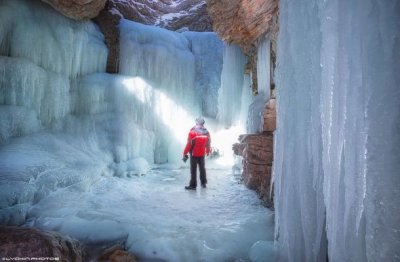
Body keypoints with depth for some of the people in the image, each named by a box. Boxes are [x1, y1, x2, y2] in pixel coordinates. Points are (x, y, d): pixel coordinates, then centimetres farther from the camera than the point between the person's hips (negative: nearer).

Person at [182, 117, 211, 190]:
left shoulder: (193, 131, -16)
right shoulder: (206, 132, 0)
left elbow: (189, 143, -18)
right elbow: (208, 143, 10)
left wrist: (185, 153, -11)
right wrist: (208, 151, 27)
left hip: (194, 153, -5)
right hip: (202, 153, 5)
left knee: (193, 170, 2)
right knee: (202, 168, 19)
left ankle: (193, 185, 5)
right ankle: (203, 183, 28)